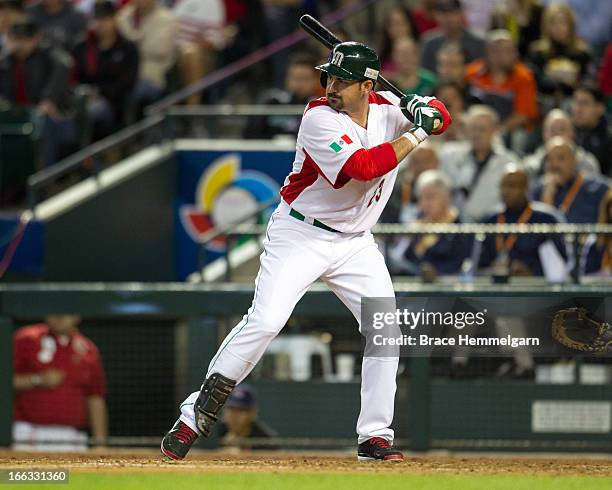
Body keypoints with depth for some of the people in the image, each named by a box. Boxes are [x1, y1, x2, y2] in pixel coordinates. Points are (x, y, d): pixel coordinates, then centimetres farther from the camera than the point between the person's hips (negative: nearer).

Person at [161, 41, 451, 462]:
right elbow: (362, 167, -32)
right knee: (264, 321, -19)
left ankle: (375, 436, 5)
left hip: (355, 243, 6)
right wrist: (414, 134, -24)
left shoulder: (387, 108, -2)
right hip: (300, 234, -6)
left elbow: (441, 117, 10)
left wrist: (427, 108, -14)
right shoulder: (321, 119, -21)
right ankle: (196, 415, -12)